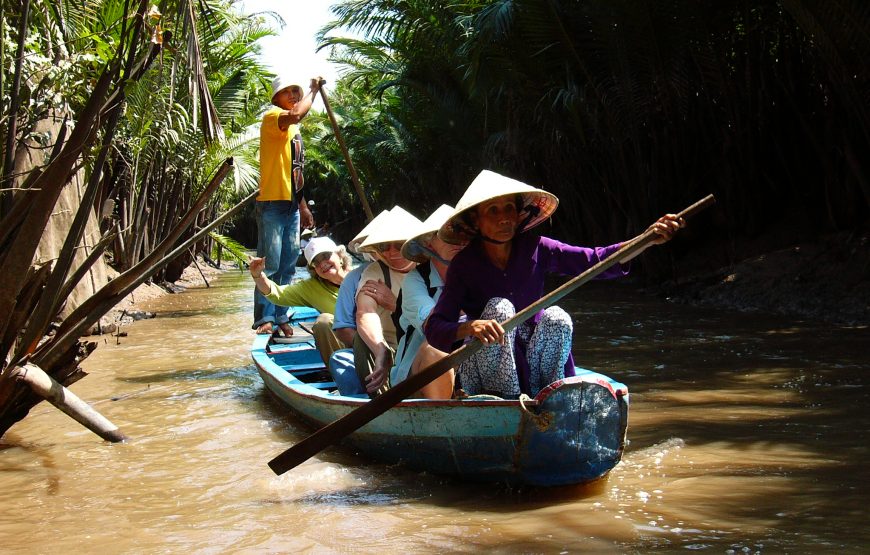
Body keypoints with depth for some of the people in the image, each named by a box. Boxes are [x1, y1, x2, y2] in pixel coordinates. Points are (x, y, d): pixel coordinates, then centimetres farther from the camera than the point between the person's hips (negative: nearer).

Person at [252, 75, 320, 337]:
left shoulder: (294, 129, 21)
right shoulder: (272, 117, -5)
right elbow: (297, 113, -29)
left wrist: (303, 206, 23)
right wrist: (314, 90, -14)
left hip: (292, 204, 9)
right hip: (272, 202, -8)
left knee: (288, 265, 9)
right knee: (270, 264, -10)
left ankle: (280, 317, 14)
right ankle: (265, 319, -8)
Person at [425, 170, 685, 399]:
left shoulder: (535, 249, -5)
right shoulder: (465, 265, -12)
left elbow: (595, 261, -14)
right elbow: (434, 329, -21)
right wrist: (469, 327, -43)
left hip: (532, 364, 2)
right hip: (485, 373, -2)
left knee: (556, 318, -25)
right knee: (498, 308, -28)